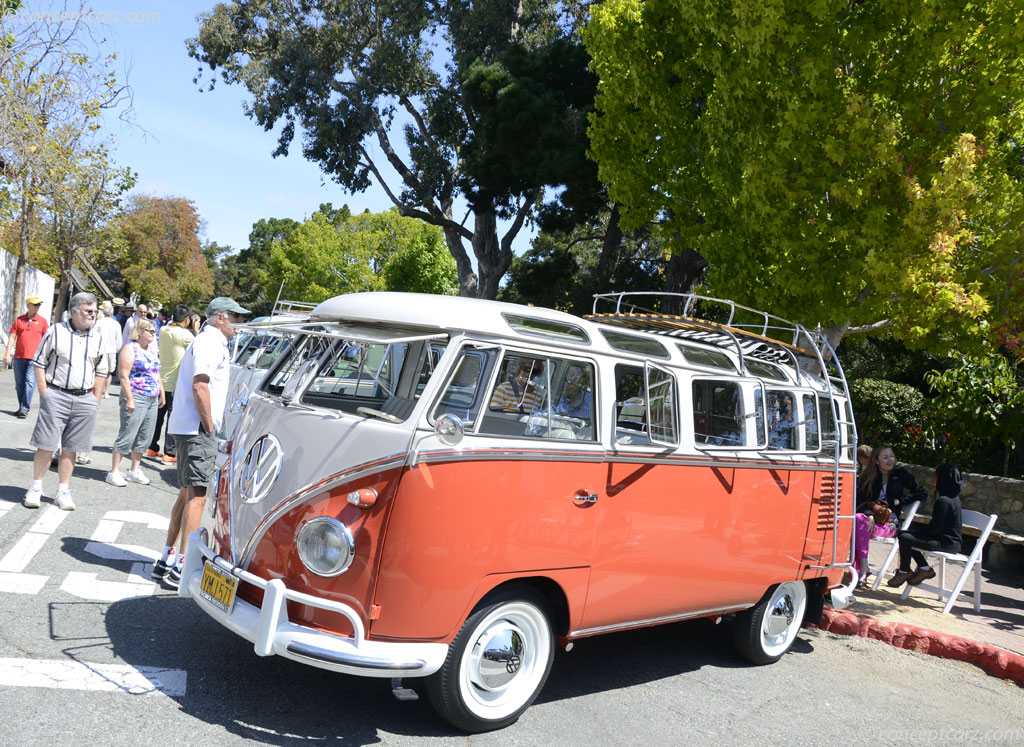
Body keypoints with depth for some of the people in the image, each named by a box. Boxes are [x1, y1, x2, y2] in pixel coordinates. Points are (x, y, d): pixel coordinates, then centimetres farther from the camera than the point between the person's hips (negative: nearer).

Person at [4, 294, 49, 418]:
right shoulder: (19, 320, 9)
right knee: (19, 384, 7)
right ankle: (21, 407, 17)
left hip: (34, 358, -2)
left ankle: (25, 408, -8)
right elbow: (12, 337, 8)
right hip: (19, 357, 2)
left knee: (30, 382, -11)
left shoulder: (42, 321, 5)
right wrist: (7, 354, 1)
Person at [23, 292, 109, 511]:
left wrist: (96, 400, 9)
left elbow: (101, 372, 15)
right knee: (46, 445, 0)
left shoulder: (97, 338, 10)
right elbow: (39, 363, 1)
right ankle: (35, 488, 14)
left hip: (85, 399, 3)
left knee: (70, 448, 8)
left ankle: (63, 491, 16)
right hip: (56, 395, -3)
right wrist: (44, 394, -5)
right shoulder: (56, 332, -1)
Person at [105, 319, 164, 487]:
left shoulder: (151, 349, 16)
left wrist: (161, 393, 19)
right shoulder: (130, 349, -9)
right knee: (127, 435, -5)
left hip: (152, 400, 8)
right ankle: (113, 472, 3)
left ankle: (134, 471, 21)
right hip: (136, 398, -8)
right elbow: (124, 376, -15)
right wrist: (129, 400, -20)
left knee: (145, 437, 11)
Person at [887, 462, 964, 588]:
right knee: (903, 533, 11)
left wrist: (918, 532, -3)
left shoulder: (943, 501, -22)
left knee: (904, 538, -18)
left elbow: (934, 528, -20)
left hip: (947, 543, -10)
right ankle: (925, 568, 13)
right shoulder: (953, 498, 9)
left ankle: (904, 572, 3)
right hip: (951, 540, 10)